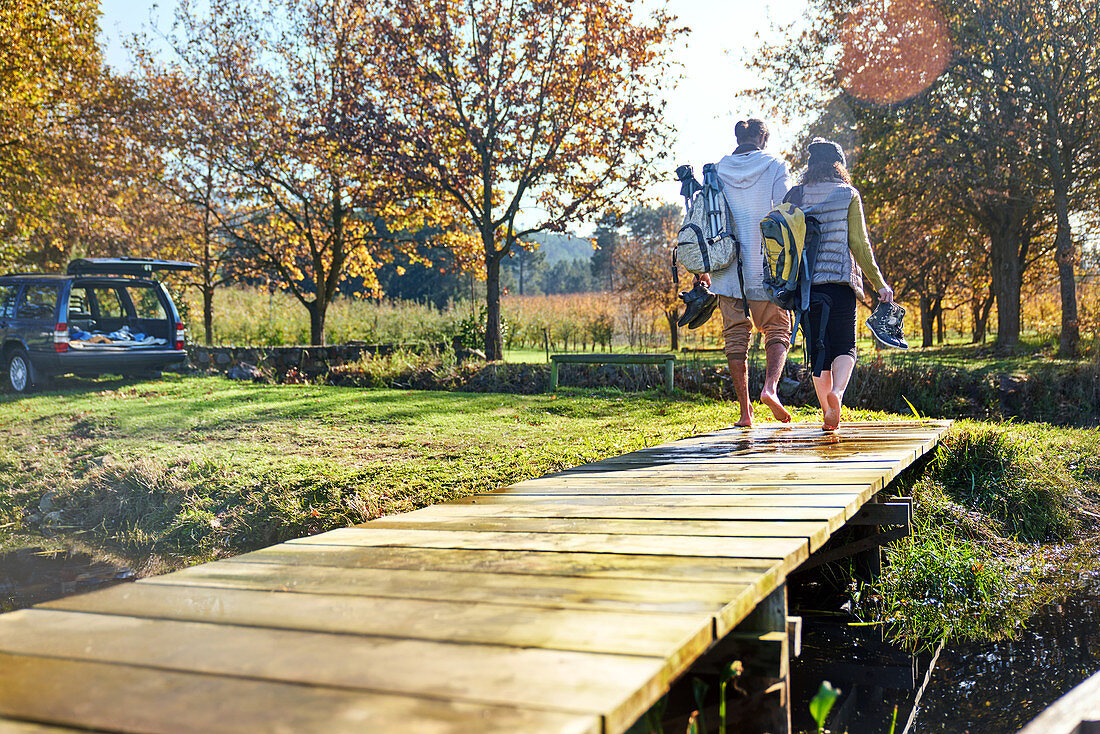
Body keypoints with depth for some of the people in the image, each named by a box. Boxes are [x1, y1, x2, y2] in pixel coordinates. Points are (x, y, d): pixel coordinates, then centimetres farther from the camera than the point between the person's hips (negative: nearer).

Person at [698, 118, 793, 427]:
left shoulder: (719, 169, 8)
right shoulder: (775, 165, 2)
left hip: (728, 266, 2)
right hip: (766, 264, -2)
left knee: (736, 335, 7)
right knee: (777, 329, 9)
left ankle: (745, 410, 5)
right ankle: (770, 386, -17)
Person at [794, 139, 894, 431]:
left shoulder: (796, 195, 6)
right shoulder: (848, 195, 1)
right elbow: (859, 244, -2)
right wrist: (879, 284, 3)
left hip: (806, 283, 2)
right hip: (840, 282, -2)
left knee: (818, 349, 9)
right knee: (845, 347, 7)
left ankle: (827, 414, 8)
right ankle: (837, 392, -21)